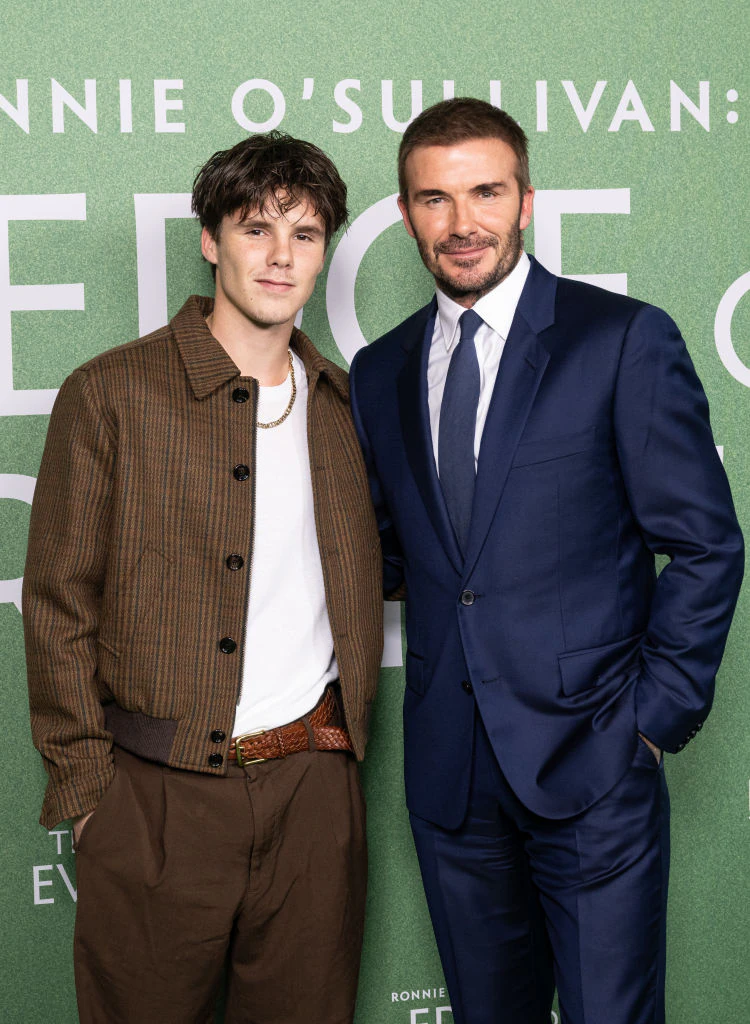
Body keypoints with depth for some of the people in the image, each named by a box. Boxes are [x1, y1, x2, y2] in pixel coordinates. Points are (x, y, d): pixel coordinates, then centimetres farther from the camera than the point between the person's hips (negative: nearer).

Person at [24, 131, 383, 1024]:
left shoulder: (341, 403, 10)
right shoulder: (109, 394, -4)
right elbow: (58, 607, -3)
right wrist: (86, 785, -6)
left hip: (310, 789, 4)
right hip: (156, 794, -3)